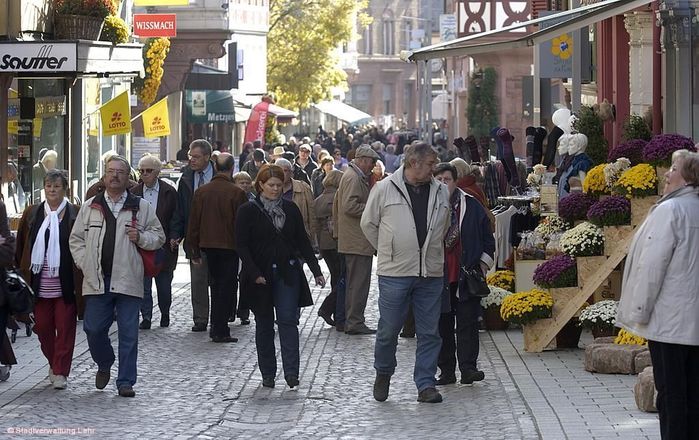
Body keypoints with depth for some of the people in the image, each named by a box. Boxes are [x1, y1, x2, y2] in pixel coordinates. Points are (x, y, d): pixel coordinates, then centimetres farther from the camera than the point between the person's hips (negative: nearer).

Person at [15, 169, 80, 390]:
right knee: (43, 326, 8)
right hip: (39, 284, 3)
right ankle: (54, 364, 28)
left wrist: (82, 277, -5)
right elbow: (21, 245, 12)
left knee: (65, 327, -1)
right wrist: (22, 271, 8)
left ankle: (61, 372, 6)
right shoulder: (31, 214, 8)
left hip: (66, 284, -3)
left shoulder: (76, 215, -2)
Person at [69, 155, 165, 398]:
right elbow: (76, 239, 14)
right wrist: (85, 264, 1)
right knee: (93, 328, 0)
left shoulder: (141, 207, 6)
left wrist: (140, 237, -9)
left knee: (128, 333, 0)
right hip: (97, 279, 1)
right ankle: (104, 365, 28)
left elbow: (159, 237, 11)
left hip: (127, 280, -1)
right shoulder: (90, 207, 10)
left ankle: (126, 381, 7)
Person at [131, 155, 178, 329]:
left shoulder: (169, 192, 0)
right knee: (143, 283, -2)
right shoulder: (134, 193, 5)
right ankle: (146, 317, 2)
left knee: (164, 283, 8)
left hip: (164, 247, -1)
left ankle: (165, 313, 27)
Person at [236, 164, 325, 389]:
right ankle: (267, 374, 14)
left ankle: (291, 371, -15)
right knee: (264, 324, 7)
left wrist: (316, 270, 6)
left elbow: (303, 241, 11)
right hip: (260, 276, -1)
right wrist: (254, 273, -15)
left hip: (288, 274, 1)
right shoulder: (248, 211, -2)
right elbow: (242, 245, -6)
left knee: (288, 320, -10)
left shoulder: (290, 209, 8)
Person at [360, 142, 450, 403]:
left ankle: (426, 384, 10)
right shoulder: (385, 189, -4)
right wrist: (387, 251, 10)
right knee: (389, 329, 3)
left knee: (429, 332, 4)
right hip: (394, 273, -3)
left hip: (431, 273, 3)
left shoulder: (440, 192, 7)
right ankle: (383, 374, 26)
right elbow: (368, 223, 6)